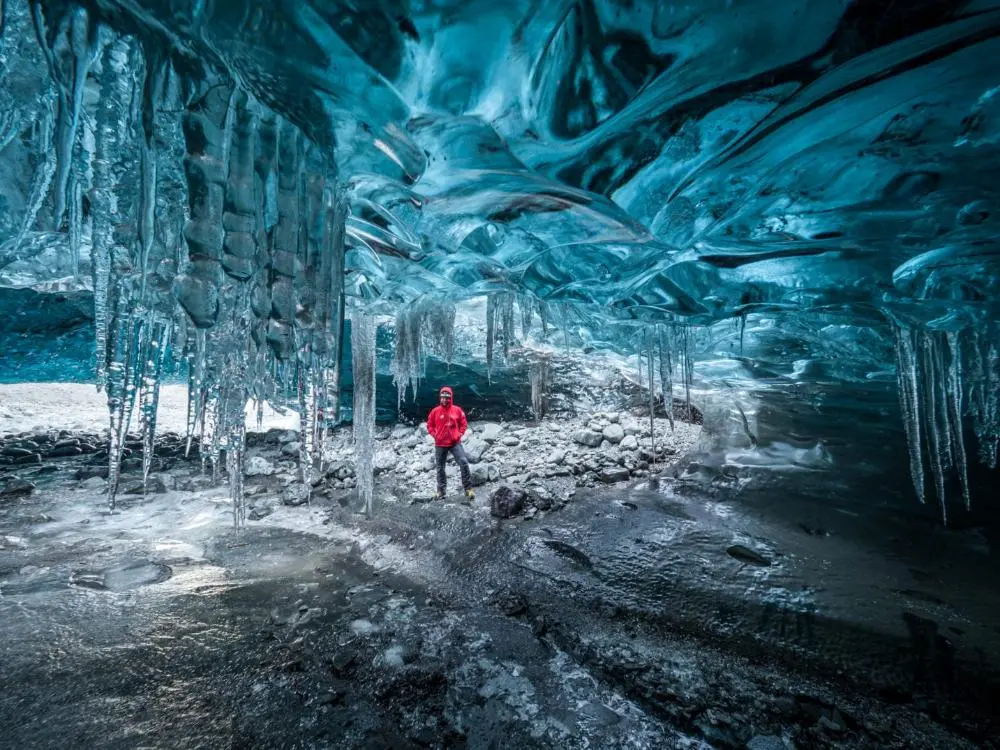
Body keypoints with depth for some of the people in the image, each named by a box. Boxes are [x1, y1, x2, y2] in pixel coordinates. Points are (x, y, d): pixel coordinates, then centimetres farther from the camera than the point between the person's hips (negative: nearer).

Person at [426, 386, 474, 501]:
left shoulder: (457, 410, 0)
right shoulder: (435, 411, -1)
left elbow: (464, 424, 8)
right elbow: (430, 425, 8)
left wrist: (459, 434, -4)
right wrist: (435, 435, -4)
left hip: (455, 443, -1)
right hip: (440, 444, 1)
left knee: (464, 463, -13)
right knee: (440, 468, 9)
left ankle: (468, 489, -6)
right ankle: (441, 491, 22)